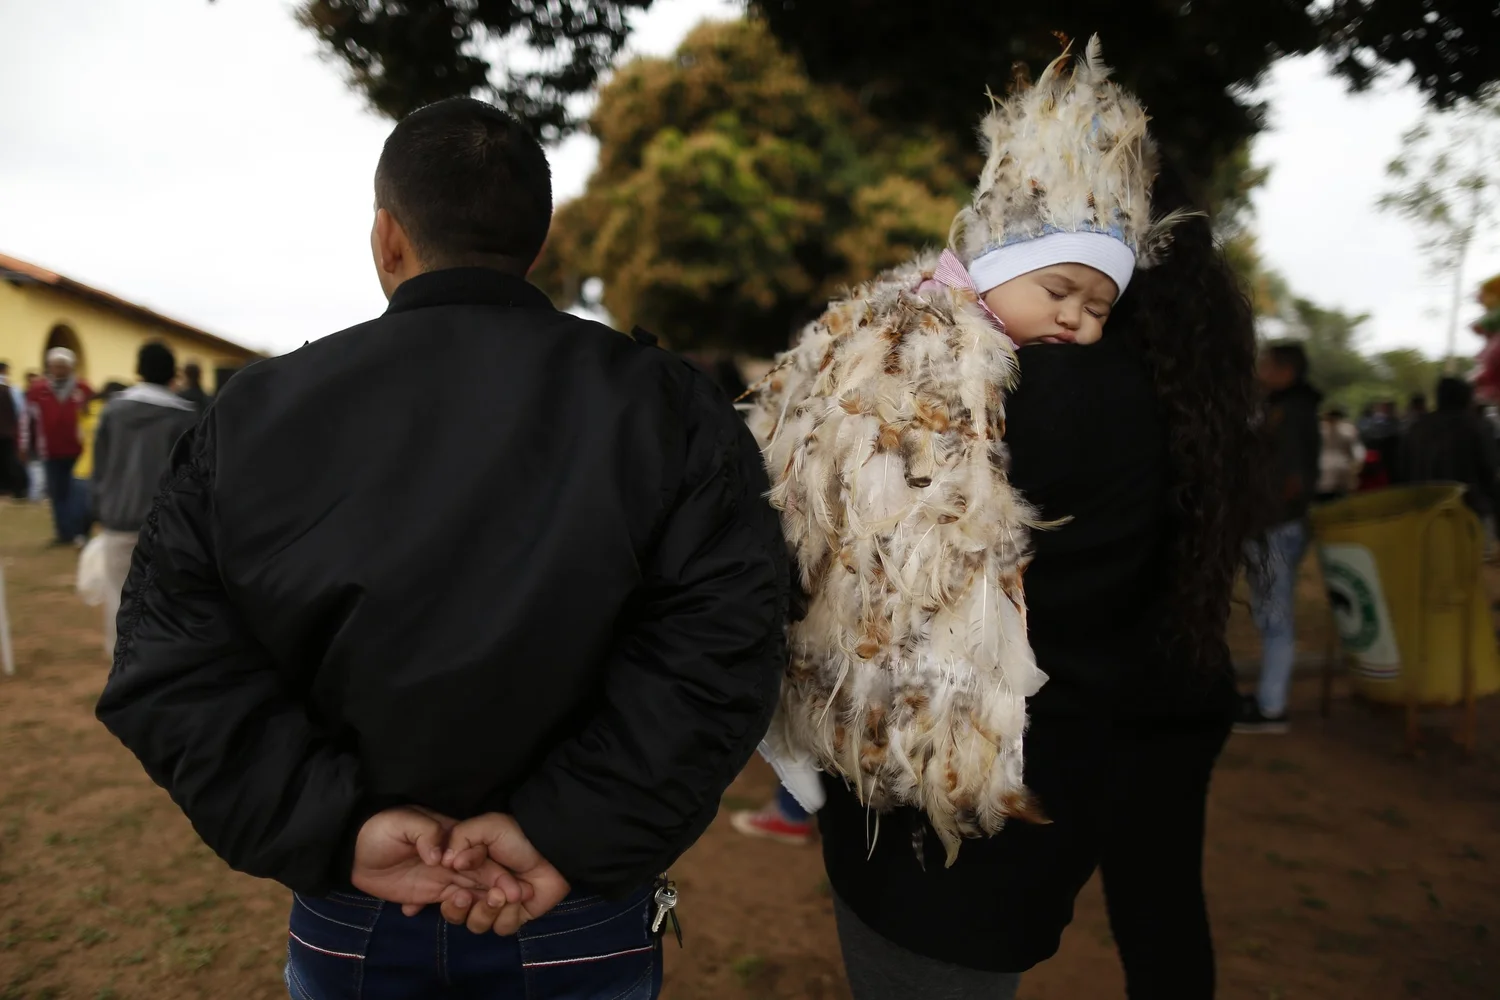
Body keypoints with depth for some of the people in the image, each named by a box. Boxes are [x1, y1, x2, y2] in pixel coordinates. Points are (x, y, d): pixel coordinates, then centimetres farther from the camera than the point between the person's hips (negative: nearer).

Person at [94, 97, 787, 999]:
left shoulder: (254, 413, -5)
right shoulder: (667, 407, -10)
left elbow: (171, 667, -9)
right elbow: (719, 652, -20)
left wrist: (336, 830, -12)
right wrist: (573, 835, -18)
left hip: (347, 922, 2)